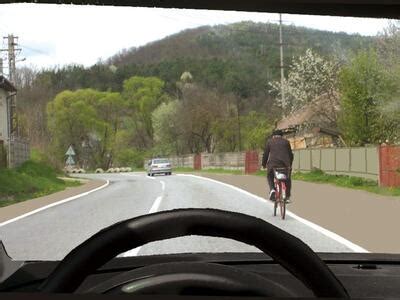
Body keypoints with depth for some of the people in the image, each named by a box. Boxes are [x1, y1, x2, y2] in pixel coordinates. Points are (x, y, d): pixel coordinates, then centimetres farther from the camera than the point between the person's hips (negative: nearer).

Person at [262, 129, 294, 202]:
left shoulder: (269, 141, 14)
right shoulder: (286, 141, 17)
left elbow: (265, 154, 12)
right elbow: (290, 154, 18)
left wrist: (264, 164, 24)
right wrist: (290, 164, 30)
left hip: (272, 163, -1)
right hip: (285, 164, 1)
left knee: (270, 177, 25)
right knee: (287, 179, 23)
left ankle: (272, 190, -2)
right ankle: (287, 197, 17)